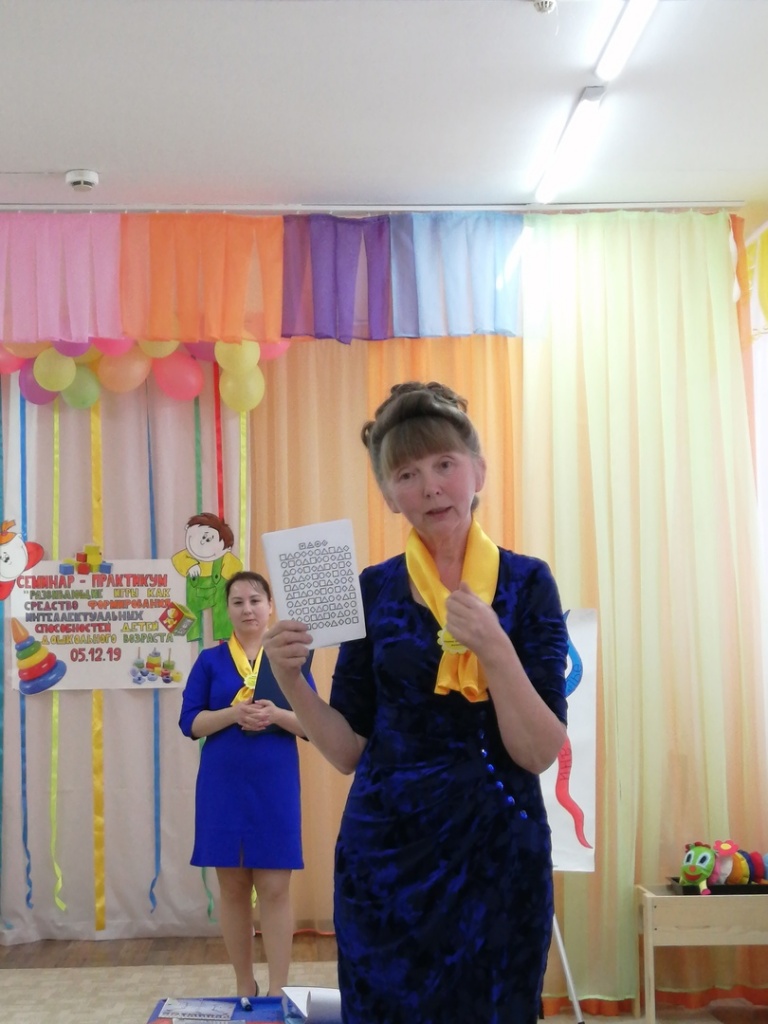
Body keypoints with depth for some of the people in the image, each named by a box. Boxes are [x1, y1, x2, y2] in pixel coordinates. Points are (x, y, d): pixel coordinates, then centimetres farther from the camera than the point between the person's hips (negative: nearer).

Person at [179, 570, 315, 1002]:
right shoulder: (210, 661, 5)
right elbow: (190, 722, 0)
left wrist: (276, 715, -19)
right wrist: (234, 713, -17)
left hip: (275, 786, -1)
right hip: (224, 787, 1)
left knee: (275, 887, -2)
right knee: (232, 887, 7)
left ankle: (278, 990, 6)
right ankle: (244, 987, 20)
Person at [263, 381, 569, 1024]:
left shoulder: (525, 581, -4)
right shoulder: (373, 589, 0)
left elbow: (540, 752, -10)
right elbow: (349, 749, 2)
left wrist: (493, 646, -24)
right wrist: (291, 681, -14)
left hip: (497, 850, -1)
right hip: (387, 849, 1)